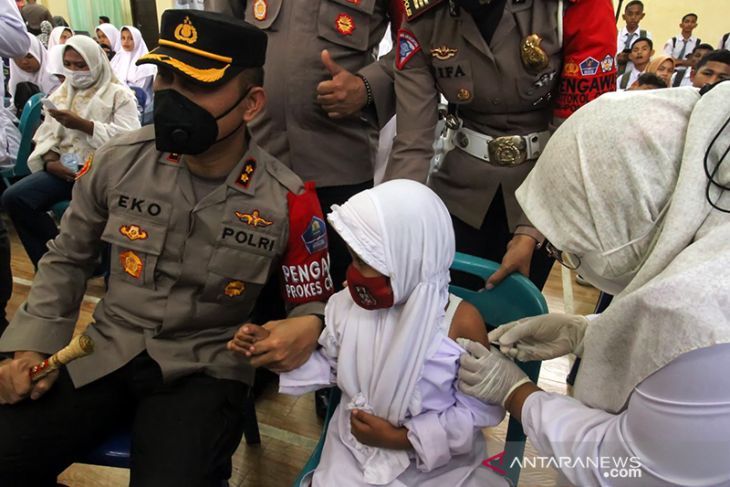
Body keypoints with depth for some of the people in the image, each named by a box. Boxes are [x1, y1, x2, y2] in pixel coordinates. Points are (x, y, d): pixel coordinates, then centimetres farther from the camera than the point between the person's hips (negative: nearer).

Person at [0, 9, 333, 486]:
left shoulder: (287, 200, -14)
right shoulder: (120, 160, -6)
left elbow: (314, 302, -1)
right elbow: (67, 258, 10)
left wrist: (307, 327, -25)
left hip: (205, 369, -2)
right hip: (105, 352, 3)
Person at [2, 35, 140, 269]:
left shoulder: (119, 94, 5)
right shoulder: (60, 95, 22)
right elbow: (46, 136, 15)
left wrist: (82, 124, -13)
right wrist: (50, 161, -7)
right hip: (64, 169, 5)